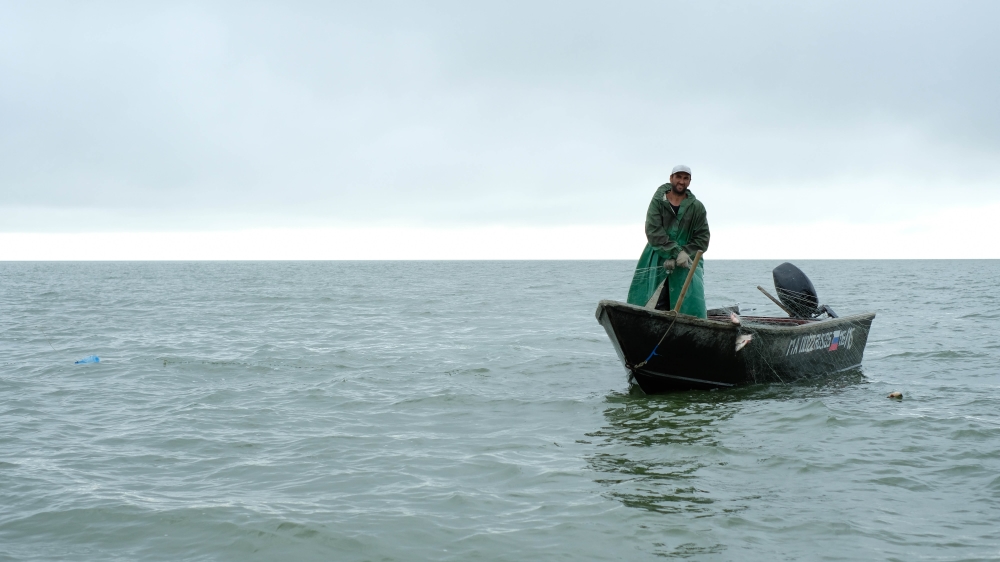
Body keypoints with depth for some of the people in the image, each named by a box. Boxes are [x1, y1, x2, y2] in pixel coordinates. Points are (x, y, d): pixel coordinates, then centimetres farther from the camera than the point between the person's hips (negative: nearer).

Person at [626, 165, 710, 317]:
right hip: (658, 259, -1)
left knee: (689, 303, -10)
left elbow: (703, 239, 2)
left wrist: (684, 255, -13)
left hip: (686, 262, 1)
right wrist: (676, 252, -18)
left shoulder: (697, 207, 4)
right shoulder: (658, 202, 0)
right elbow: (653, 231, -11)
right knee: (657, 304, -6)